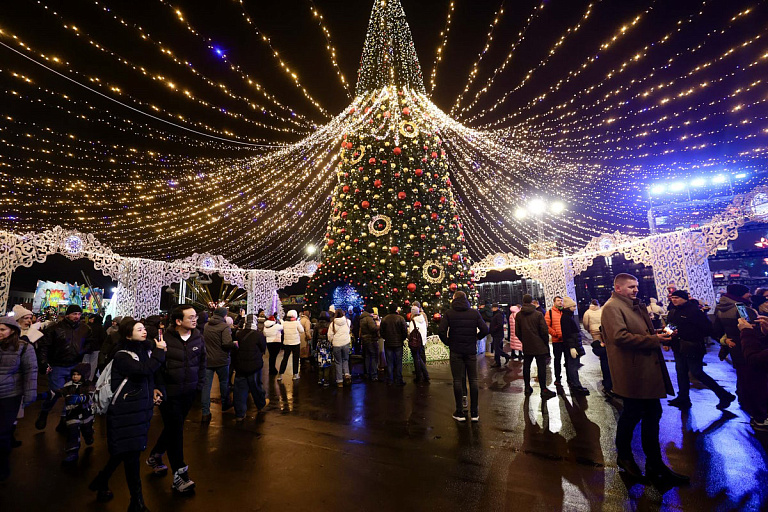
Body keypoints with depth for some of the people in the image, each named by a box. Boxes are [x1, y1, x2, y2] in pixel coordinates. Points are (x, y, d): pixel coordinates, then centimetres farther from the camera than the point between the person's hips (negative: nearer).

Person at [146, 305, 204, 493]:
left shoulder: (198, 337, -2)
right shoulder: (165, 338, -14)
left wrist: (199, 384, 6)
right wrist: (157, 386, -12)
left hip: (189, 392, 5)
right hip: (169, 392, -4)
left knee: (175, 427, 19)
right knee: (175, 430, 0)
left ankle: (155, 457, 45)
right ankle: (179, 474, 12)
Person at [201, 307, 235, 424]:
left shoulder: (206, 326, 6)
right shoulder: (225, 326, -14)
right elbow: (227, 343, -25)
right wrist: (235, 344, -7)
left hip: (207, 360, 4)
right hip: (221, 360, -4)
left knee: (206, 385, 5)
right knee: (224, 382, 16)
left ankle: (205, 413, 3)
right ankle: (225, 404, 32)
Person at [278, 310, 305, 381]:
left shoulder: (284, 323, -4)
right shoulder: (297, 323, -14)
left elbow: (283, 331, 8)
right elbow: (302, 331, -5)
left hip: (286, 343, 3)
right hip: (296, 343, -3)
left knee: (285, 359, 12)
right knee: (295, 359, 9)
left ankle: (280, 374, 12)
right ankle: (295, 374, 13)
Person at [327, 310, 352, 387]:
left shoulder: (333, 323, -5)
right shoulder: (347, 321, -1)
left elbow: (330, 335, -3)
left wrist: (332, 341, 14)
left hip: (336, 344, -1)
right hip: (346, 343, 1)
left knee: (338, 362, 8)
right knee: (345, 360, 19)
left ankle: (339, 381, 11)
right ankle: (347, 374, -1)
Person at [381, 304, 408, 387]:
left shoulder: (384, 319, -1)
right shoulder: (400, 318, -10)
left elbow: (381, 332, 5)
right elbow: (405, 331, -7)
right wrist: (403, 339, 9)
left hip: (388, 344, 3)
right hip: (398, 343, -2)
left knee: (389, 363, 9)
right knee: (398, 363, 6)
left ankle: (390, 381, 14)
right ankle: (398, 380, 9)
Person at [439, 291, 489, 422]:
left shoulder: (449, 313, -4)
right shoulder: (474, 313, 2)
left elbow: (441, 331, -14)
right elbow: (485, 330, -4)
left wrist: (448, 342, 2)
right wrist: (476, 338, 11)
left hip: (456, 352, -2)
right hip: (471, 351, 2)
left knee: (457, 380, 5)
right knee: (473, 380, 9)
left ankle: (460, 412, 10)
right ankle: (474, 413, 14)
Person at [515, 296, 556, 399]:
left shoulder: (518, 315, 0)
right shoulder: (538, 314, -12)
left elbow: (517, 332, 4)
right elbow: (544, 331, -11)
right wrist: (546, 343, 3)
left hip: (526, 347, 4)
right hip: (539, 346, -3)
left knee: (526, 366, 13)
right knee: (541, 367, 3)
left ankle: (527, 388, 21)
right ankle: (544, 390, 7)